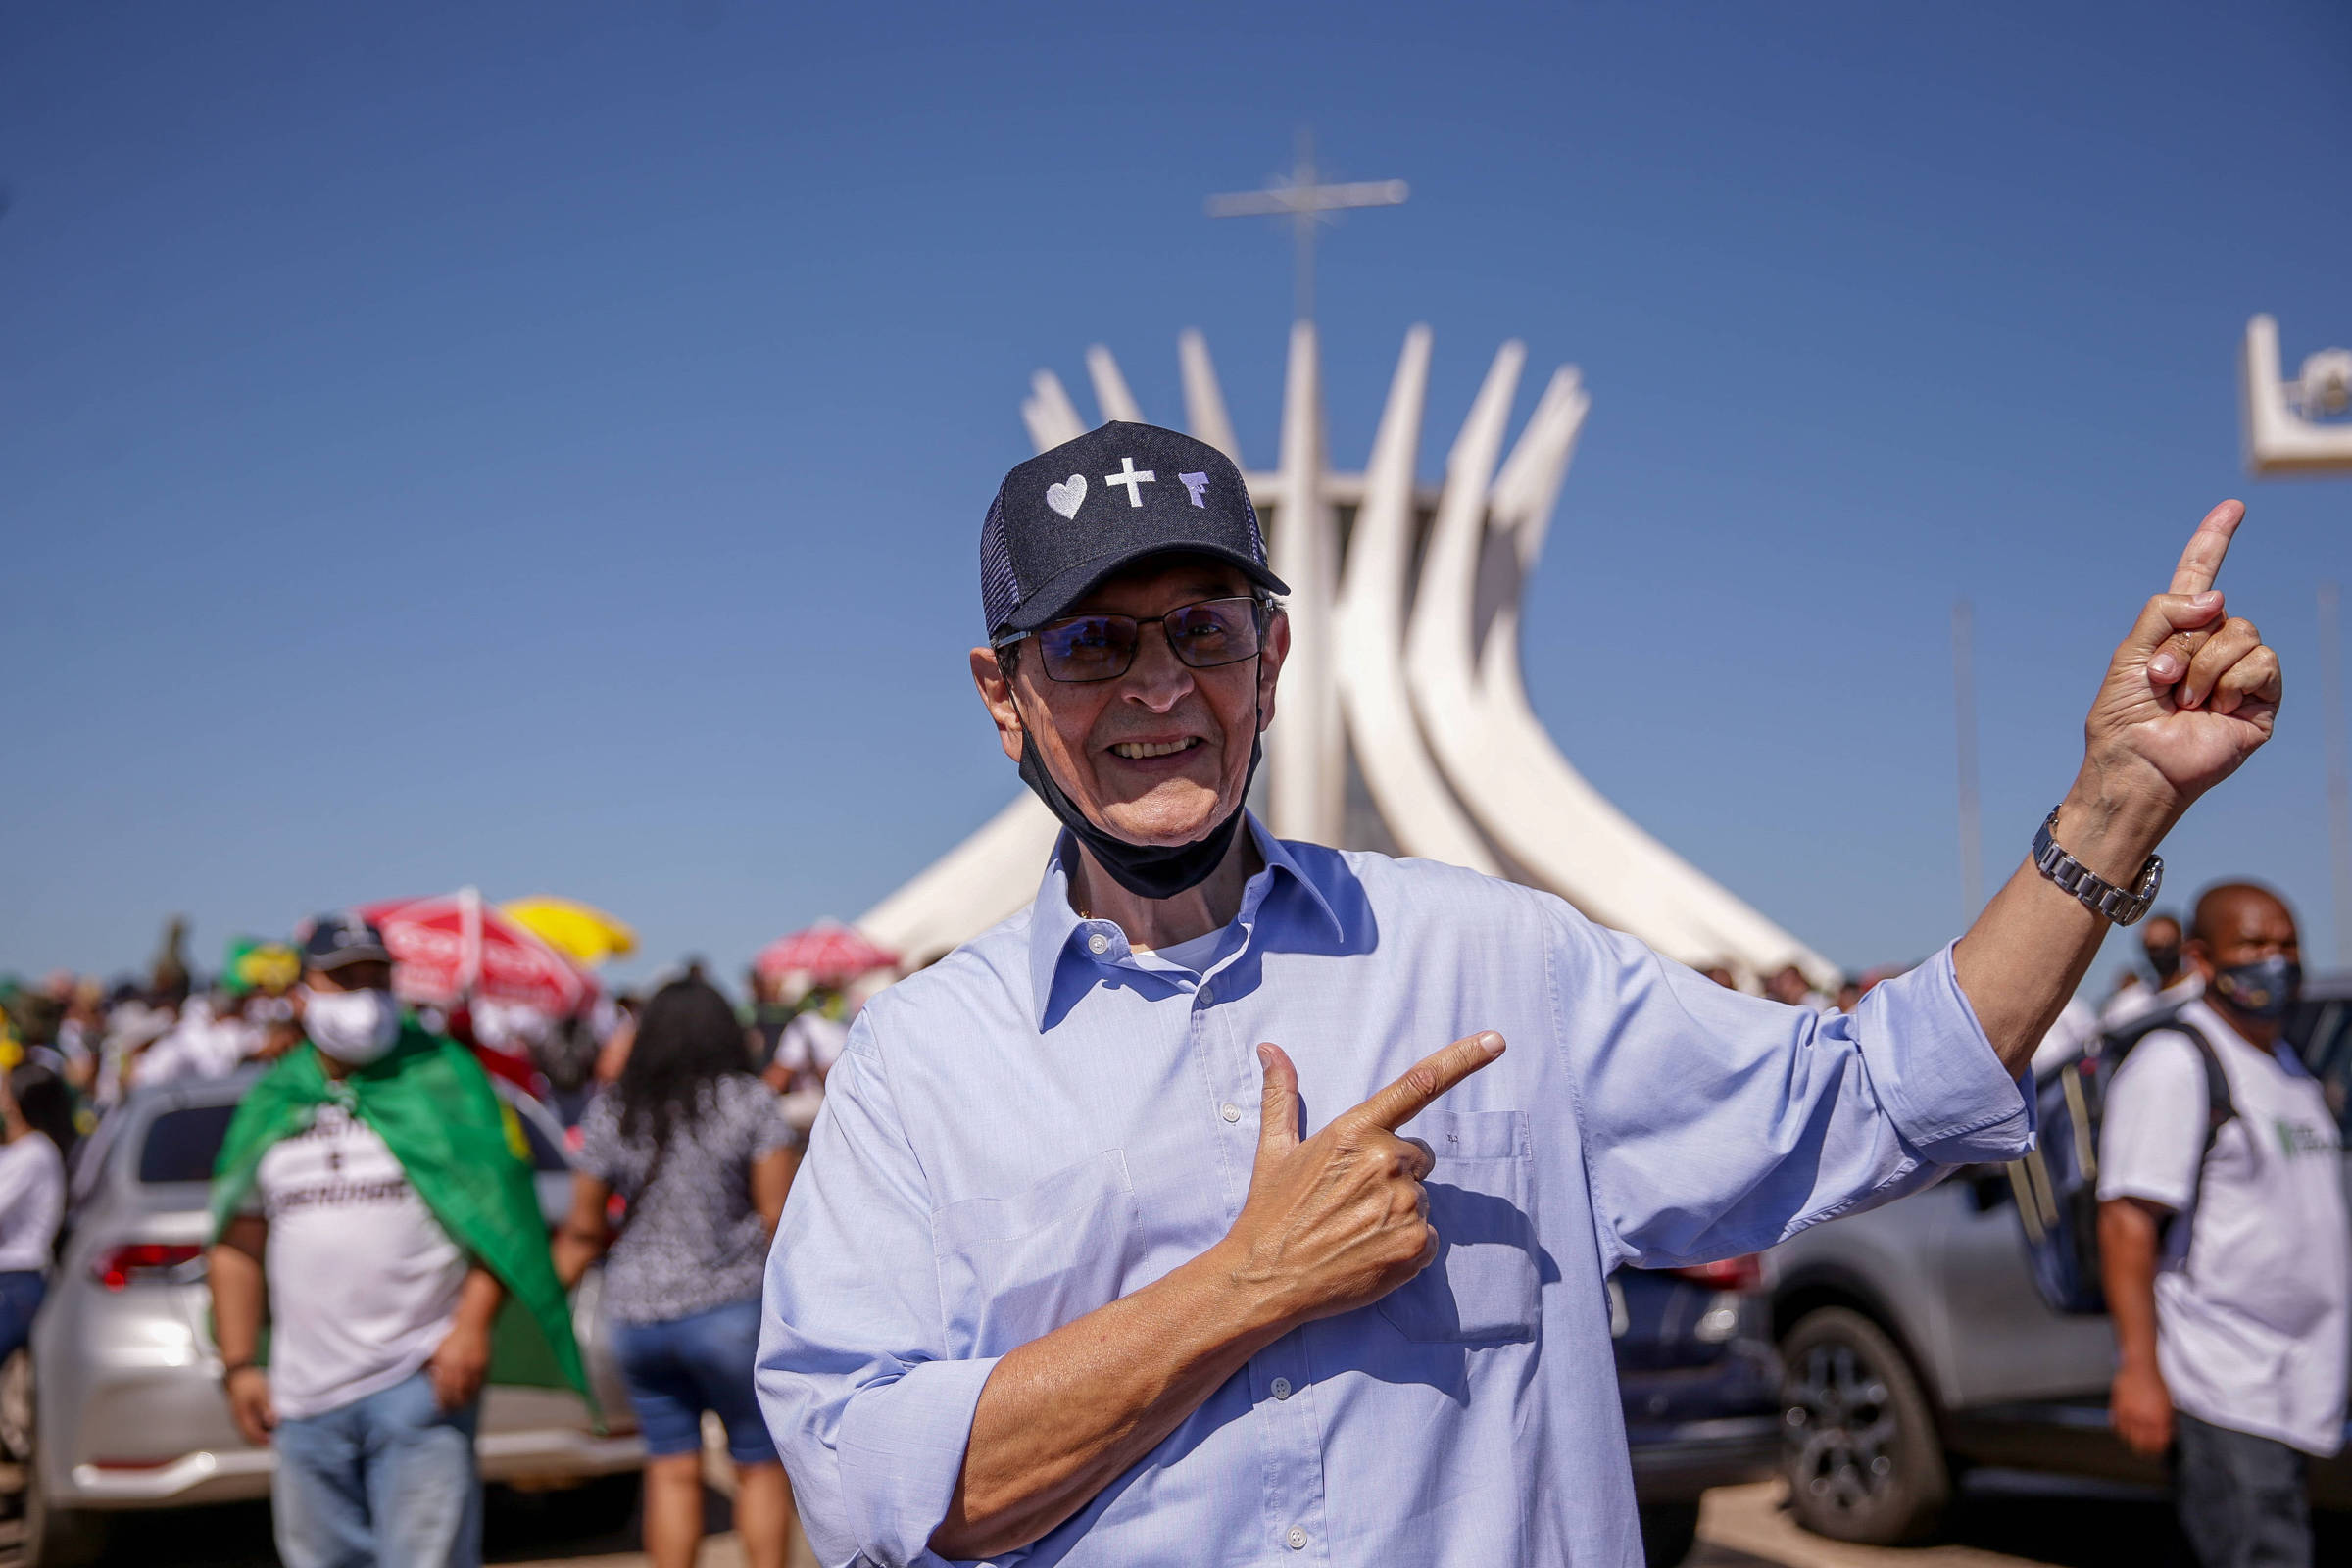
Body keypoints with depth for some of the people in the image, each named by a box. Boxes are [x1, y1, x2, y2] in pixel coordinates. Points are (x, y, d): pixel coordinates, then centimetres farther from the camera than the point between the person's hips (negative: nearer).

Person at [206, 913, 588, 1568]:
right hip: (305, 1394, 4)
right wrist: (239, 1365, 10)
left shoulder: (441, 1076, 2)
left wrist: (472, 1325, -14)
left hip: (420, 1383, -4)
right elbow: (238, 1246, 17)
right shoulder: (270, 1103, 13)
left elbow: (499, 1211, -3)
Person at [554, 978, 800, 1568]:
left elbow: (584, 1227, 8)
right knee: (761, 1465, 8)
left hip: (636, 1312, 3)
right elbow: (780, 1212, -9)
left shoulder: (611, 1112, 5)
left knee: (672, 1470, 10)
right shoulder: (750, 1101, -4)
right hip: (729, 1307, -3)